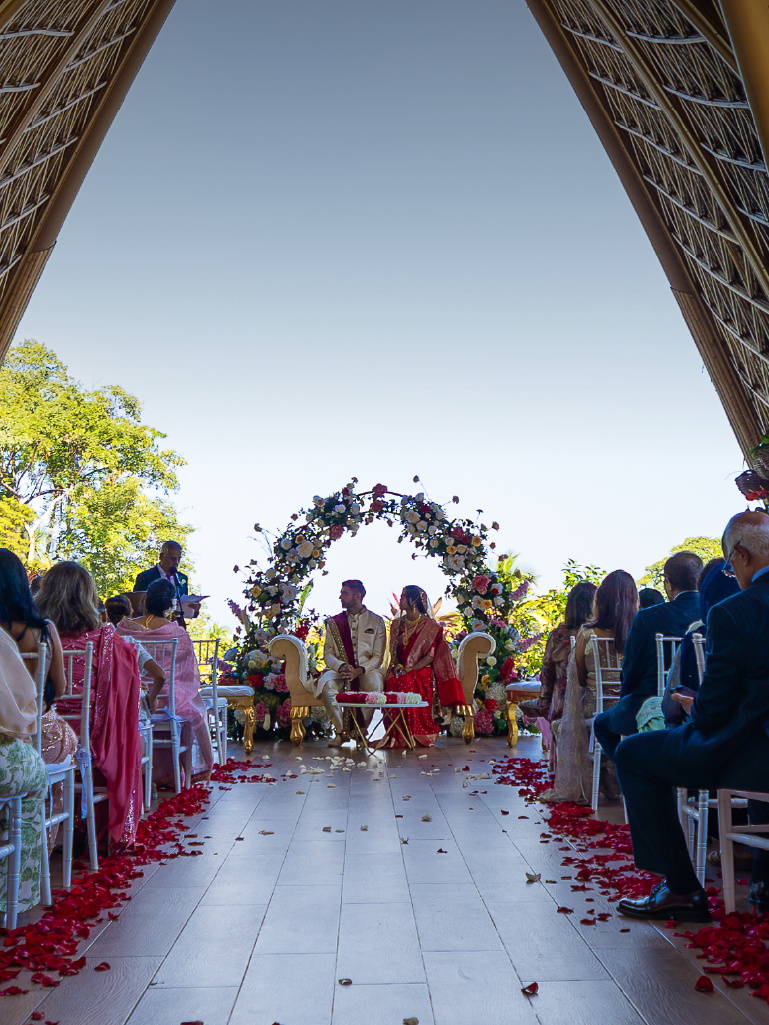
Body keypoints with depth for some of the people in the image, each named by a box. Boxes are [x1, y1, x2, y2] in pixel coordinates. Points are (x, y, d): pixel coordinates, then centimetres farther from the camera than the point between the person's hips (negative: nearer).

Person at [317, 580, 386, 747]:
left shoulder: (376, 621, 6)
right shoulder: (334, 622, 13)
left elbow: (378, 657, 0)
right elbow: (327, 654, 7)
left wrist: (359, 671, -18)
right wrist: (341, 667, -15)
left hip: (367, 669, -1)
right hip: (339, 669, 2)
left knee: (374, 684, -36)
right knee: (325, 683, -32)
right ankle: (340, 731, -21)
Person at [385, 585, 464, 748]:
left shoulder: (430, 626, 2)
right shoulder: (397, 624, 17)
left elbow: (430, 656, -5)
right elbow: (393, 651, 14)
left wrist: (410, 669, -18)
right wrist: (397, 666, -9)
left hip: (421, 673, -3)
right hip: (401, 672, 4)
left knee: (407, 682, -36)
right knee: (393, 681, -31)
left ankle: (418, 737, -24)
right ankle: (396, 737, -22)